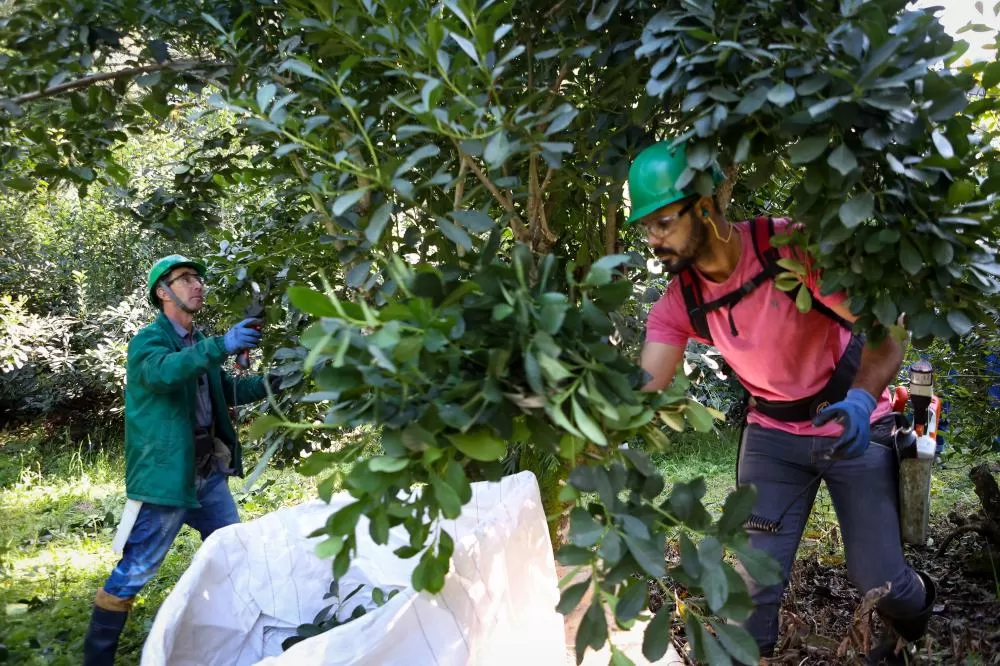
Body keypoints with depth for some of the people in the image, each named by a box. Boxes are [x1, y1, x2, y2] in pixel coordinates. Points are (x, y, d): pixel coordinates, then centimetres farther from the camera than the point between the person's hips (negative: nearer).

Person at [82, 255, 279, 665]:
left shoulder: (199, 343, 14)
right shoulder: (148, 339, -11)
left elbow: (226, 391, 20)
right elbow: (162, 371, -33)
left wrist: (271, 383, 5)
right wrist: (221, 346, -44)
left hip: (209, 474, 8)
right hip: (166, 476, -8)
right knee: (135, 571, -2)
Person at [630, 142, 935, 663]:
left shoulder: (794, 246, -25)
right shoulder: (678, 303, -11)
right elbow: (642, 385, -16)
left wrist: (862, 397, -43)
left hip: (853, 425, -3)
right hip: (771, 433, 3)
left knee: (877, 577, 4)